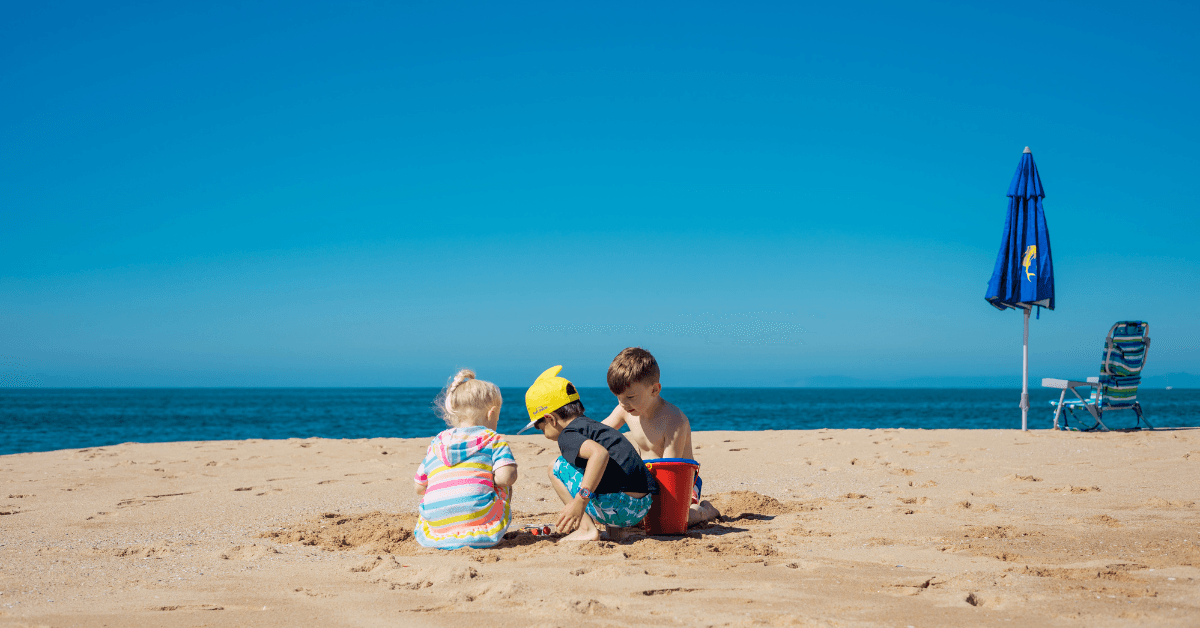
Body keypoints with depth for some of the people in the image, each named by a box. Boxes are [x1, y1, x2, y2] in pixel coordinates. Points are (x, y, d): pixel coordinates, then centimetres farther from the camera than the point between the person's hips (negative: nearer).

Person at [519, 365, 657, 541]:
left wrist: (580, 501, -27)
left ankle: (587, 529, -5)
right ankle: (614, 528, 16)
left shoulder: (567, 436, -4)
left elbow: (600, 454, -26)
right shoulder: (594, 425, 24)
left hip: (616, 506, -9)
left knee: (556, 468, 5)